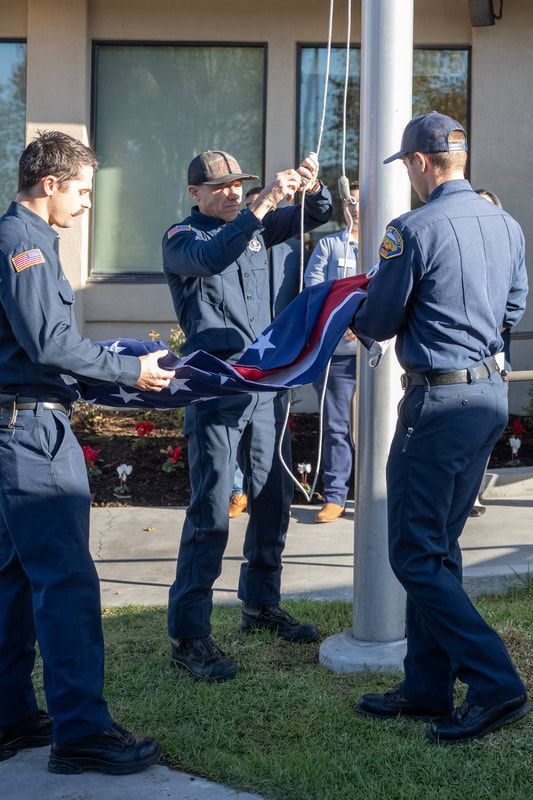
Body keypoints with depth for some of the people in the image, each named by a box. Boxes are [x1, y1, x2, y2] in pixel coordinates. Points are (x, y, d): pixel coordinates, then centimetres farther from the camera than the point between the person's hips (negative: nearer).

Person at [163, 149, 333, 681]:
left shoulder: (254, 226, 14)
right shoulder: (181, 238, -4)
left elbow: (314, 217, 11)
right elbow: (212, 258, -26)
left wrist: (312, 189, -12)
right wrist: (263, 206, -33)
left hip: (266, 380, 7)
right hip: (217, 386, -7)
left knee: (272, 500, 14)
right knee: (210, 511, -10)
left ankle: (261, 606, 30)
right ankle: (188, 634, -5)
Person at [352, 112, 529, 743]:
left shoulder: (415, 229, -14)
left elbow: (378, 323, -8)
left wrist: (358, 312, 14)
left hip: (438, 398, -8)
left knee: (415, 553, -2)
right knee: (439, 547, 15)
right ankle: (427, 688, 21)